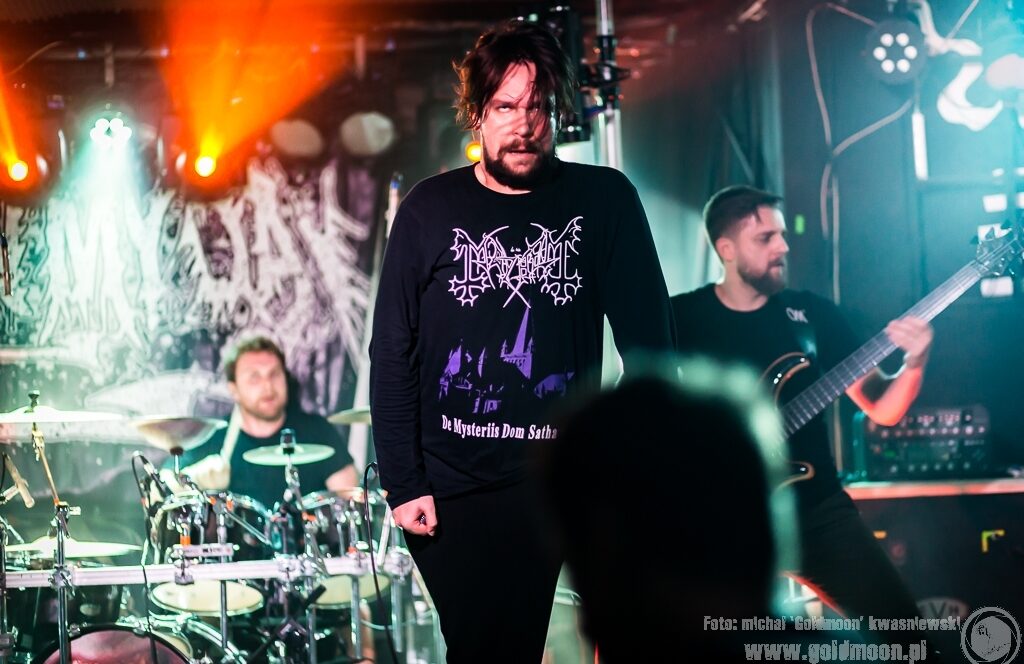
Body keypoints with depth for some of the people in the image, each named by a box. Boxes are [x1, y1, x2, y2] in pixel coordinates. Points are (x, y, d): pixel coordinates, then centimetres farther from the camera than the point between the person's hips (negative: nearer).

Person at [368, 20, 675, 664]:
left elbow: (648, 338, 1)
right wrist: (402, 483, -5)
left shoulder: (605, 200, -1)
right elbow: (393, 352, 0)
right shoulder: (430, 210, -1)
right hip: (448, 489, 0)